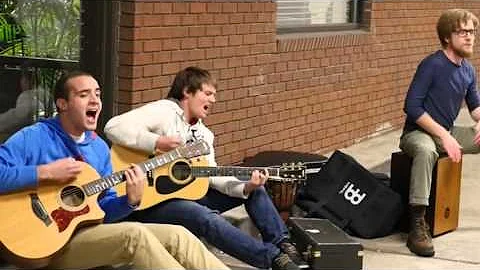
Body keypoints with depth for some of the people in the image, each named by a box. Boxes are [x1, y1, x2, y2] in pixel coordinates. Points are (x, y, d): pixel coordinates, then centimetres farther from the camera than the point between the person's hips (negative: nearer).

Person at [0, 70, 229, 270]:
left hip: (93, 231, 8)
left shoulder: (99, 147, 14)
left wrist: (130, 200, -6)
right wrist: (46, 172, -22)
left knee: (177, 236, -8)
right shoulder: (34, 138, -8)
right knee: (135, 235, -28)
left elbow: (104, 210, 16)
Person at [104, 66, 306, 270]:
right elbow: (113, 127, -23)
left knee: (255, 190, 6)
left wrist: (245, 187, -15)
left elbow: (212, 176, 2)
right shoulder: (164, 111, -10)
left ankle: (282, 244, -2)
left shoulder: (204, 134, 14)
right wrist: (156, 142, -30)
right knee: (206, 218, -35)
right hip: (152, 201, -9)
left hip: (188, 193, 9)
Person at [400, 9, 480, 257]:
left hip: (448, 132, 8)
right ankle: (417, 226, -43)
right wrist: (444, 136, -26)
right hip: (418, 132, -8)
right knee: (427, 151, -41)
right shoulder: (432, 65, -18)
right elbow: (411, 106, -23)